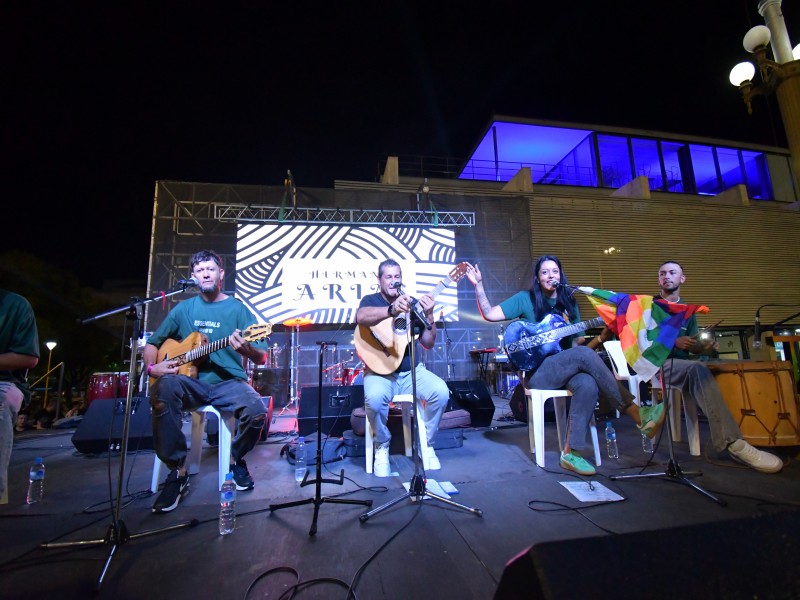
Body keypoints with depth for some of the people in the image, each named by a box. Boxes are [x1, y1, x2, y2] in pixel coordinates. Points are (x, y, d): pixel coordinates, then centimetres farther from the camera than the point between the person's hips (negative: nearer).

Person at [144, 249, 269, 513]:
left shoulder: (237, 309, 3)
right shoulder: (184, 308, 12)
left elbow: (261, 358, -3)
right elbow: (151, 343, 19)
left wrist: (246, 349, -26)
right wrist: (152, 367, -2)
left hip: (228, 382, -1)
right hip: (190, 381, 2)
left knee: (257, 411, -29)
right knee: (164, 387, -32)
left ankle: (236, 458, 7)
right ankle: (177, 471, -15)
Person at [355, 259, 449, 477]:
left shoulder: (413, 303, 8)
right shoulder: (371, 300, 0)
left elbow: (428, 343, 4)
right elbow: (361, 317, -28)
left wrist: (429, 315, -13)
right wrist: (392, 309, -45)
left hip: (412, 371, 3)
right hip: (380, 371, -3)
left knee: (441, 391, -22)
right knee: (374, 398, -34)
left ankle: (426, 443, 4)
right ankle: (382, 446, -2)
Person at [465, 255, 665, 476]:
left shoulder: (569, 303, 16)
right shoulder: (525, 299, 4)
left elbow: (578, 345, 13)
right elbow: (489, 314, -3)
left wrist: (602, 337, -6)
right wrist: (479, 284, -13)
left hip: (567, 370, 5)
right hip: (537, 372, -4)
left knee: (588, 384, -31)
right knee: (585, 355, -30)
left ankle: (571, 453, -24)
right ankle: (637, 414, -23)